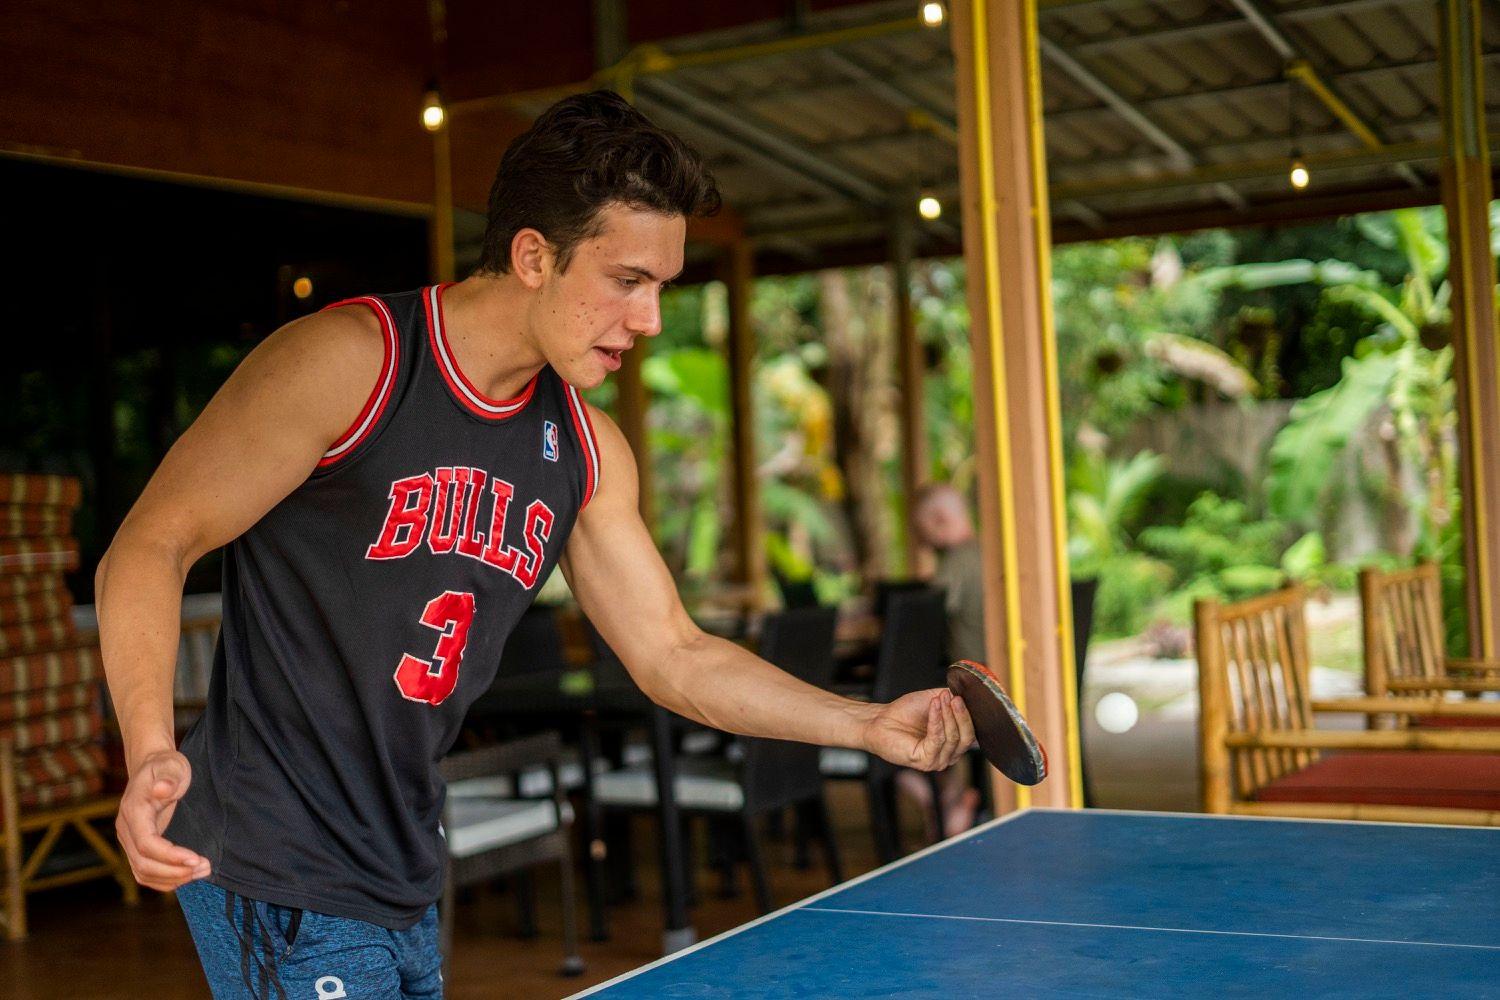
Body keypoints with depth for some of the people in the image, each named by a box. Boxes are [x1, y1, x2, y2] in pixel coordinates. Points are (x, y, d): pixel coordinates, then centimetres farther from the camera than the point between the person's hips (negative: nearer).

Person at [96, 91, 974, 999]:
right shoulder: (350, 361, -15)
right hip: (282, 878, -7)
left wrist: (869, 725, 0)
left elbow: (674, 657, 10)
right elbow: (150, 547, -14)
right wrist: (152, 751, -31)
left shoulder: (588, 448, 5)